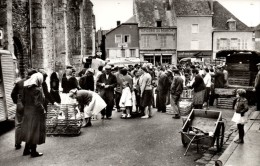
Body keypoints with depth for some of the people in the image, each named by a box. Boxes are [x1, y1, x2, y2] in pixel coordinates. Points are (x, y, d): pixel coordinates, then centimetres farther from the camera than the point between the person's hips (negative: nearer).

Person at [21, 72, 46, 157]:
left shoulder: (26, 88, 2)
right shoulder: (37, 89, -21)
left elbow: (23, 100, 7)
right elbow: (38, 103, -23)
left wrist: (27, 107, 16)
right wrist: (43, 111, -10)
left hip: (27, 112, 7)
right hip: (35, 113, -7)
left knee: (29, 131, 18)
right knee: (35, 132, 5)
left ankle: (26, 150, 29)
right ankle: (33, 152, 16)